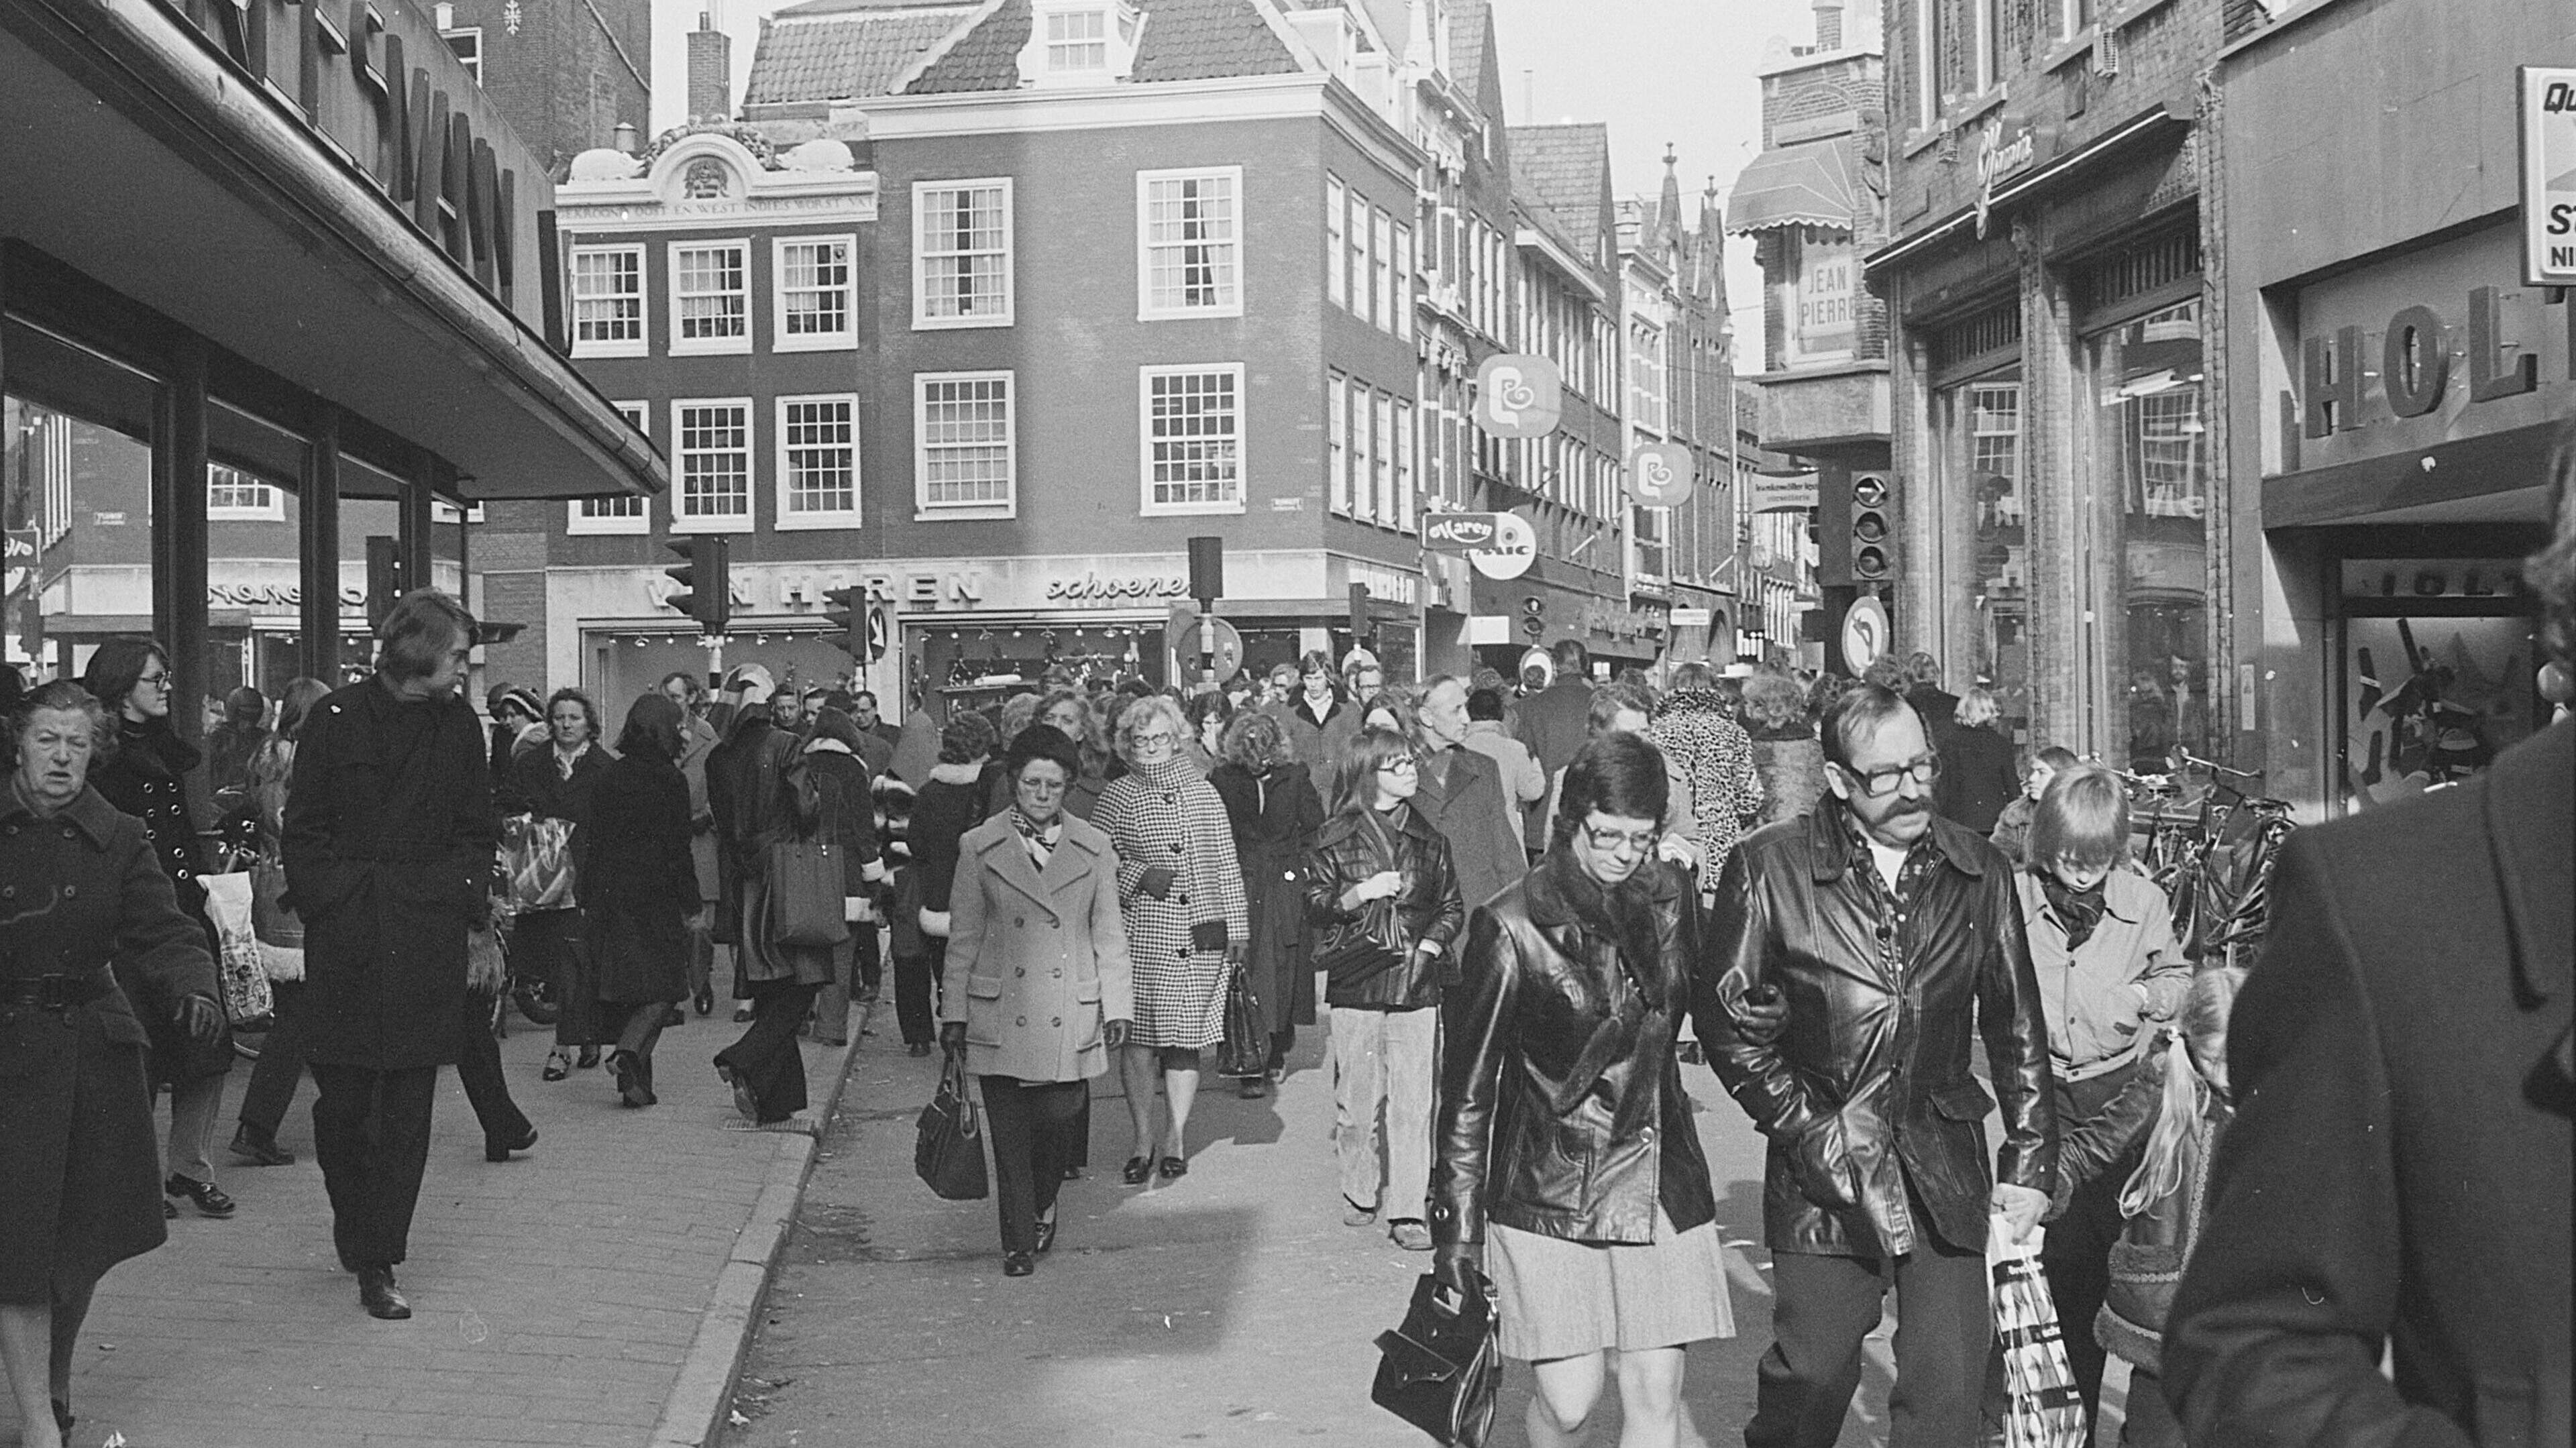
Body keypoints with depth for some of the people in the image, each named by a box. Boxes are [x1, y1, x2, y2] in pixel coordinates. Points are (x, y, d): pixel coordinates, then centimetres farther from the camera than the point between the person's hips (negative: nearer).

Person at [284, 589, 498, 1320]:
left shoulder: (460, 726, 7)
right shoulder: (339, 718, -1)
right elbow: (302, 827, 2)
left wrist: (468, 904, 2)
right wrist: (321, 903, -6)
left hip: (427, 937, 2)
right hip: (346, 934, -2)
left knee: (407, 1104, -1)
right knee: (342, 1095, 4)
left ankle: (377, 1262, 4)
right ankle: (354, 1227, 28)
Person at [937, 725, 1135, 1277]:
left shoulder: (1093, 847, 6)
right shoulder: (978, 847, 3)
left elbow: (1109, 935, 9)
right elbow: (963, 938, 6)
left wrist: (1117, 1006, 4)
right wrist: (954, 1014, 4)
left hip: (1069, 1020, 1)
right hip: (1001, 1018, 0)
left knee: (1056, 1123, 0)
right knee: (1010, 1137, 2)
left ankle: (1043, 1208, 29)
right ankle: (1019, 1243, 14)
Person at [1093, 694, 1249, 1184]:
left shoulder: (1201, 791, 9)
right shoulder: (1117, 796, 2)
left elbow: (1226, 863, 12)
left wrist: (1236, 927, 10)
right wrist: (1138, 876, -12)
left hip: (1203, 937, 2)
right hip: (1143, 936, -2)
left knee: (1185, 1038, 5)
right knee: (1139, 1041, -1)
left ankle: (1176, 1137, 16)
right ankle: (1143, 1143, 10)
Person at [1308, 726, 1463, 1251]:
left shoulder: (1428, 840, 9)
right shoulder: (1337, 839, 2)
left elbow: (1452, 906, 13)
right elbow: (1315, 903, 3)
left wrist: (1430, 945, -4)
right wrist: (1360, 894, -12)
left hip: (1417, 985, 1)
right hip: (1357, 985, -1)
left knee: (1414, 1103, -4)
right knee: (1356, 1099, 4)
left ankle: (1408, 1211, 0)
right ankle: (1359, 1193, 24)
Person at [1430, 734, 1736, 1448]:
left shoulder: (1671, 898, 3)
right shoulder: (1510, 927, -11)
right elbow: (1468, 1086, -6)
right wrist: (1458, 1222, -5)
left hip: (1660, 1186, 4)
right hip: (1550, 1193, -4)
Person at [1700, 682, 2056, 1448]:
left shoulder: (1979, 872, 5)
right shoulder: (1768, 869, -6)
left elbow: (2018, 1031, 9)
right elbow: (1723, 1015, -2)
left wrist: (2031, 1163, 6)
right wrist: (1802, 1121, -7)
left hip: (1947, 1167, 3)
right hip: (1825, 1164, -2)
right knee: (1813, 1374, 3)